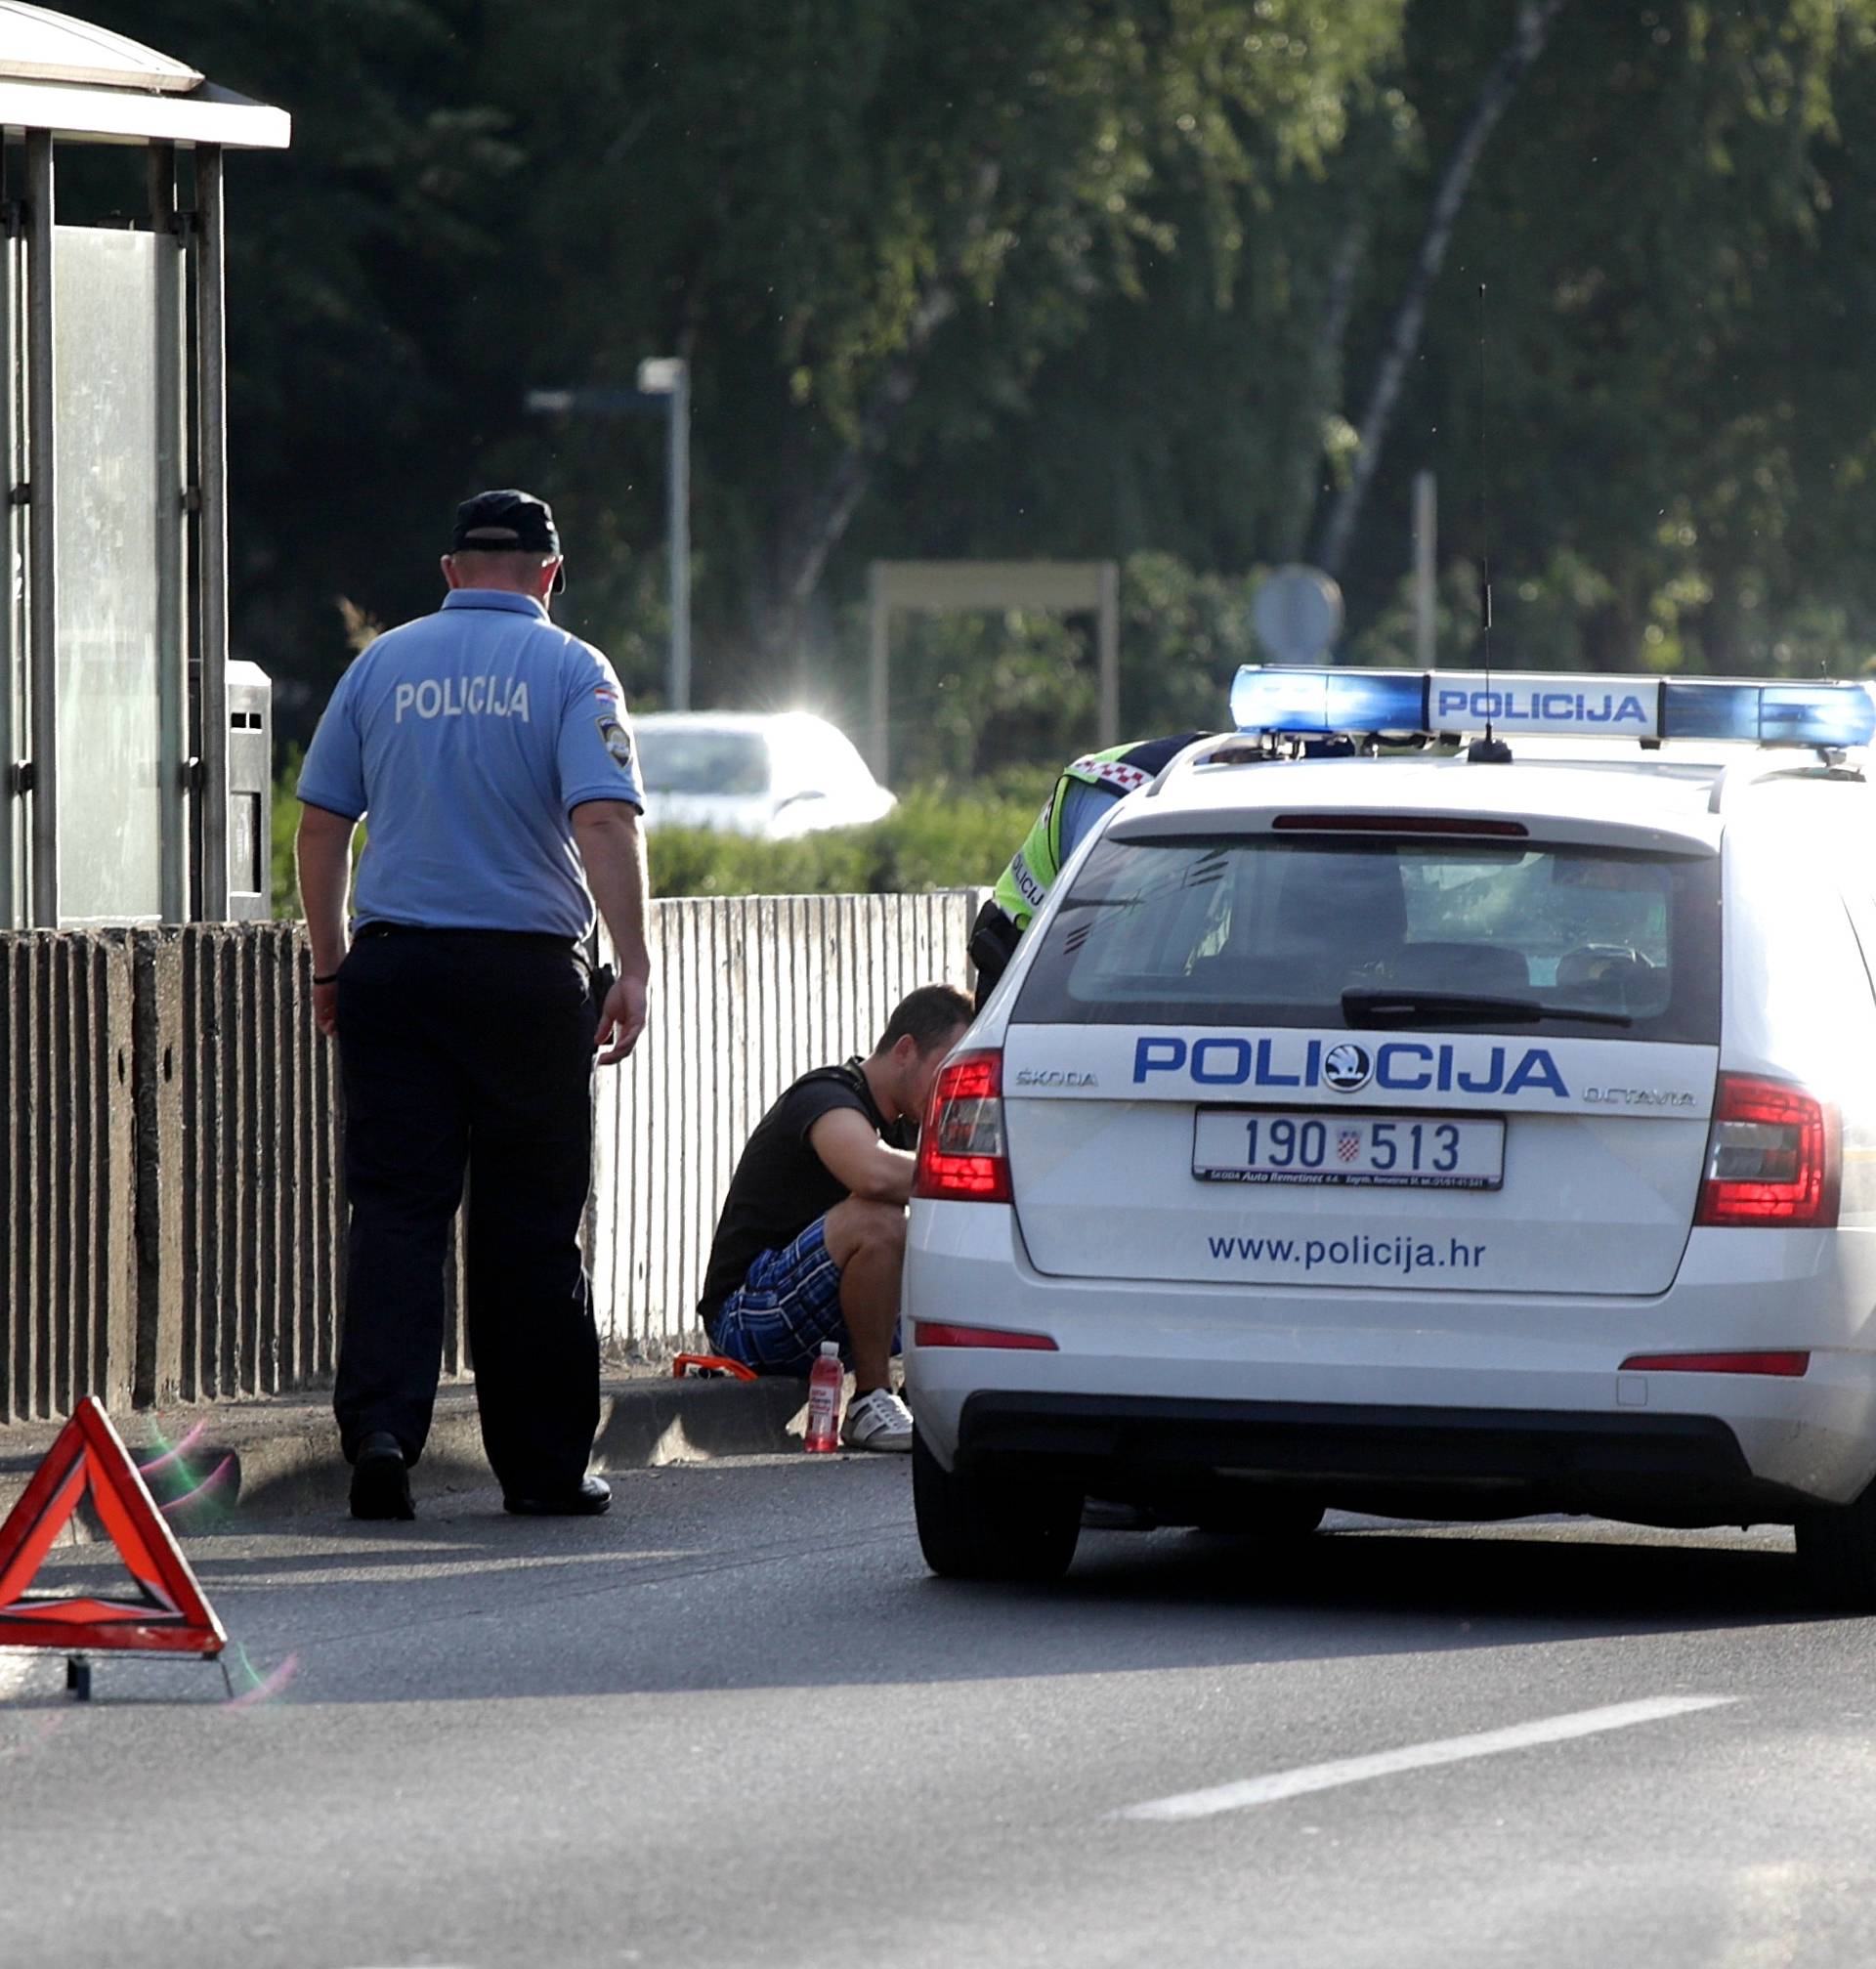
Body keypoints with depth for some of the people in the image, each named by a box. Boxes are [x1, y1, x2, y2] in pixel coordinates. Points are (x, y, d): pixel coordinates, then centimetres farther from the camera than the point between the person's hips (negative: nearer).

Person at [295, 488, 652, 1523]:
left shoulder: (384, 664, 8)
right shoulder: (569, 671, -1)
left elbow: (321, 823, 10)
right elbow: (606, 822, -13)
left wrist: (331, 962, 19)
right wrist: (633, 969, -15)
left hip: (395, 966, 2)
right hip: (528, 967, -2)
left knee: (396, 1206, -1)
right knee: (529, 1225, 5)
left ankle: (380, 1424, -19)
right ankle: (541, 1464, 10)